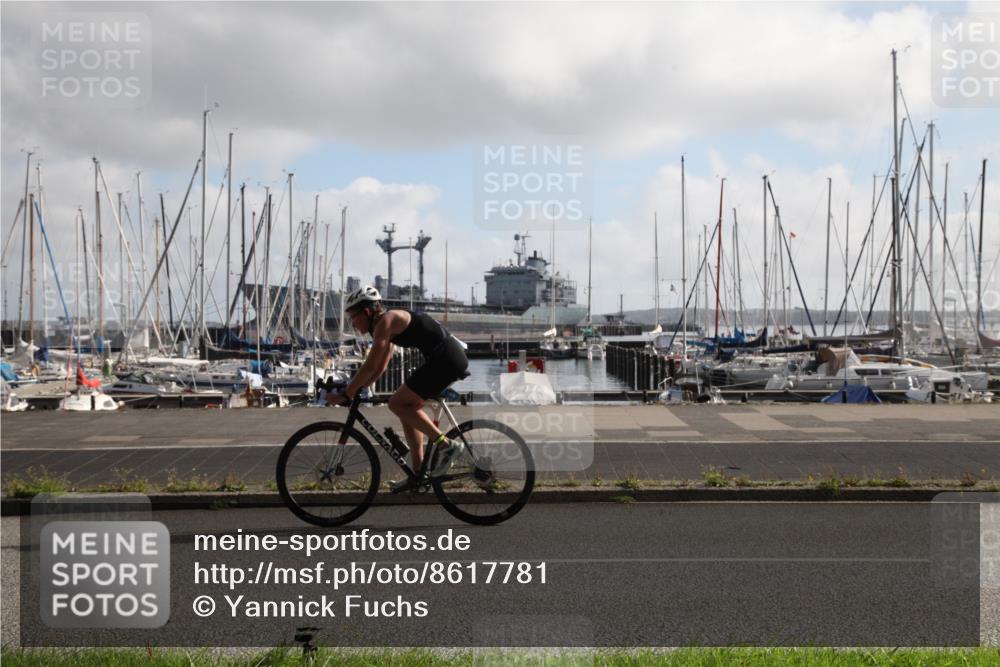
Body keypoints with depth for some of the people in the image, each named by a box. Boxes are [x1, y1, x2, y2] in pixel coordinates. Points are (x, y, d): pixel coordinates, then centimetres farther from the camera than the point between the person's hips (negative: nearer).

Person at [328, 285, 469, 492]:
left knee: (397, 404, -8)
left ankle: (446, 445, -8)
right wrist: (353, 389, 20)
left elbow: (370, 367, -15)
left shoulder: (385, 322, -10)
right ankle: (419, 473, 14)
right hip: (451, 358, 10)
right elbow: (379, 368, 26)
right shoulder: (387, 325, 20)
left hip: (445, 359, -10)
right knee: (407, 408, 13)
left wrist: (344, 395, -10)